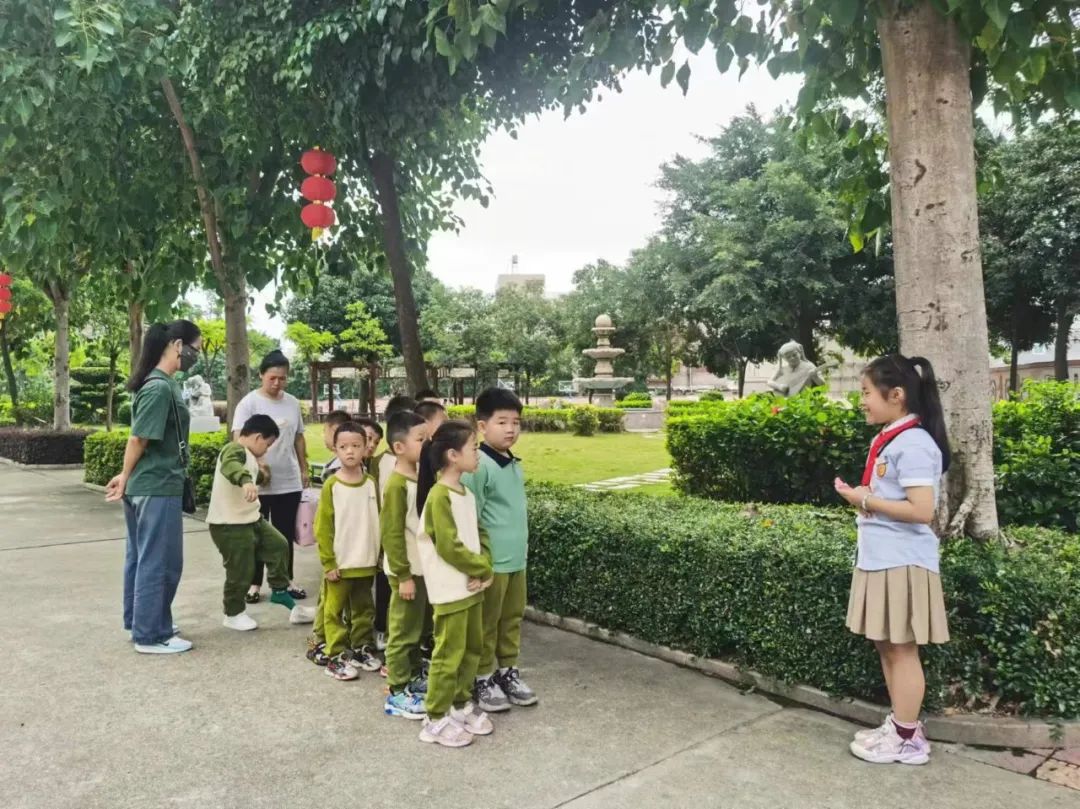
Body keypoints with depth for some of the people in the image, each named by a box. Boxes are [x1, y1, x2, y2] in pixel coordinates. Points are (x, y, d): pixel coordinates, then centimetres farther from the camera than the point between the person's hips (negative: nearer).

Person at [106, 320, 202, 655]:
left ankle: (140, 624, 29)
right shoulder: (160, 387, -20)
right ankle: (150, 635, 11)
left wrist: (128, 477, 13)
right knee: (159, 562, 1)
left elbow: (141, 438, 12)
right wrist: (126, 478, -6)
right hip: (158, 487, -10)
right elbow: (138, 439, -18)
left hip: (148, 485, 10)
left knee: (141, 558, 17)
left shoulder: (163, 383, 11)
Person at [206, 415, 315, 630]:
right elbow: (231, 467, -44)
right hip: (229, 526, -10)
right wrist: (246, 481, -63)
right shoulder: (234, 450, -20)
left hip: (251, 519, 10)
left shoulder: (248, 455, 13)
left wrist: (259, 474, 10)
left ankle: (280, 591, 25)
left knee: (278, 545, 13)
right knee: (240, 571, -1)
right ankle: (233, 614, 18)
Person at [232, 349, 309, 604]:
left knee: (286, 533, 13)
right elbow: (239, 439, -15)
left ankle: (286, 580, 25)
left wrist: (304, 469, 15)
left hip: (289, 482, 4)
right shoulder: (249, 402, -8)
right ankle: (254, 584, 19)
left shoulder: (293, 403, 8)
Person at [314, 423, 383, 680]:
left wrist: (380, 555, 5)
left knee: (363, 609, 17)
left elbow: (379, 521, 6)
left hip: (367, 562, 4)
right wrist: (328, 562, -11)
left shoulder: (371, 483, 0)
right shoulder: (331, 485, -10)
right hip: (340, 563, -4)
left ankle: (362, 649, 31)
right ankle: (337, 657, 17)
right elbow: (322, 527, -9)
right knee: (335, 611, 7)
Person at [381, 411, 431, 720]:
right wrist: (403, 575, -19)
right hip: (407, 571, -8)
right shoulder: (397, 485, -19)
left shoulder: (420, 478, 6)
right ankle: (397, 693, 11)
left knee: (415, 629, 19)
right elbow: (392, 535, -20)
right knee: (403, 631, 2)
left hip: (422, 568, 8)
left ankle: (414, 677, 33)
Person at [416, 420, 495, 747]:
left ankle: (461, 704, 34)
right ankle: (435, 720, 14)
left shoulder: (467, 494, 9)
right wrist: (481, 570, -11)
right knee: (449, 655, 1)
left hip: (471, 587, 9)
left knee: (472, 649, 18)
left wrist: (485, 568, -5)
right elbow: (449, 547, -21)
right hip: (451, 590, -9)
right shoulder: (440, 496, -18)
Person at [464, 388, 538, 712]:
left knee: (512, 618, 17)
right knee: (487, 623, 6)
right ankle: (483, 680, 20)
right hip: (491, 561, -8)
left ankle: (507, 672, 32)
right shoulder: (479, 466, -17)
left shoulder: (515, 464, 9)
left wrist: (523, 547, 18)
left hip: (517, 558, 8)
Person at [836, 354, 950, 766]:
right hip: (880, 560, 10)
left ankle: (908, 738, 16)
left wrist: (865, 500, -18)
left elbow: (921, 511, -24)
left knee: (902, 649, 3)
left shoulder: (913, 443, -18)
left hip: (903, 563, -10)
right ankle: (899, 725, 30)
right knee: (885, 646, 17)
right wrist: (861, 498, 2)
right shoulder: (887, 439, 12)